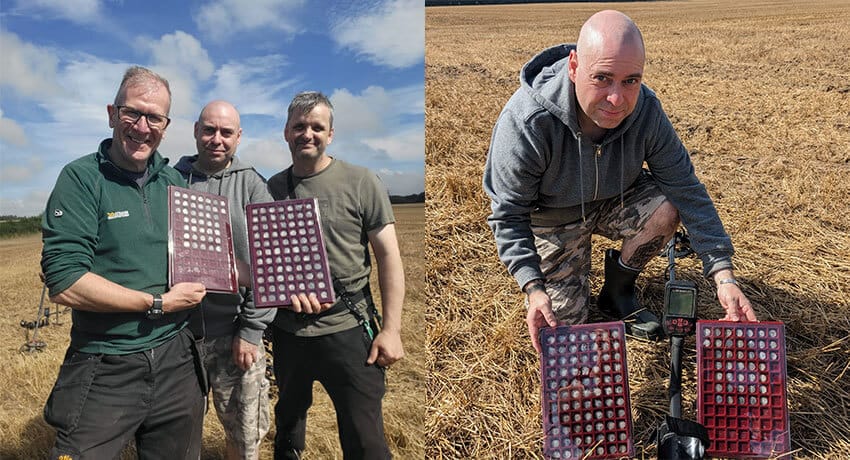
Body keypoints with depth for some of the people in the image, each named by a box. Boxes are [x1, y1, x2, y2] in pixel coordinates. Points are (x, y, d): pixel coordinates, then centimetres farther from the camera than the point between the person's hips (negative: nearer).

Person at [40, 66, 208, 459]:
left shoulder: (176, 182, 6)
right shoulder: (81, 178, -9)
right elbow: (64, 284, -18)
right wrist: (158, 304, -14)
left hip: (178, 362, 5)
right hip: (106, 372, -5)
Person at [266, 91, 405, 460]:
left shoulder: (361, 183, -6)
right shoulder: (271, 189, 5)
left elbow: (388, 256, -6)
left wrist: (391, 329, -12)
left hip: (347, 328, -4)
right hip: (287, 328, 4)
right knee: (287, 424, 24)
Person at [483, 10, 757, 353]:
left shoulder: (645, 110, -24)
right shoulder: (525, 122, -36)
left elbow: (686, 187, -21)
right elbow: (508, 214, -27)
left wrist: (724, 276, -28)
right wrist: (533, 289, -38)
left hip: (614, 202, 3)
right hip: (553, 219, -3)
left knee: (665, 208, -26)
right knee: (563, 322, -6)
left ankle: (617, 293, 2)